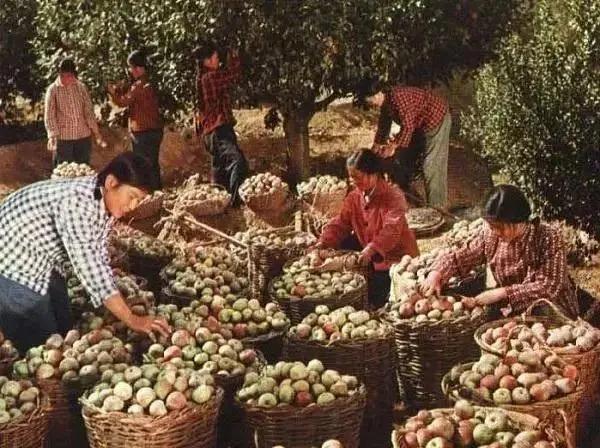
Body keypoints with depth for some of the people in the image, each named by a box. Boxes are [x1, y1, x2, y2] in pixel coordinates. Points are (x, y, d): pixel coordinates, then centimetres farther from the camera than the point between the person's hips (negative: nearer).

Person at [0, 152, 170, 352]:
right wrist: (131, 320, -36)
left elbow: (97, 258, 4)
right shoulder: (76, 201, -34)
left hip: (41, 262, 9)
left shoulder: (104, 201, -5)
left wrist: (120, 308, -2)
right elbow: (88, 265, -37)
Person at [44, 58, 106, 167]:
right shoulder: (53, 89, -3)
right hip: (63, 138, -3)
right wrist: (52, 136, -19)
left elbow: (89, 111, 5)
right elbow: (49, 115, -7)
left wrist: (96, 133, -2)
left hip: (83, 136, 3)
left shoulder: (81, 88, 4)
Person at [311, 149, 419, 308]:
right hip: (371, 255, 7)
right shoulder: (354, 197, 1)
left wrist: (371, 249, -52)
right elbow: (339, 224, -5)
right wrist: (320, 246, -22)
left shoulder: (393, 196, -20)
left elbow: (392, 229, -35)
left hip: (397, 255, -7)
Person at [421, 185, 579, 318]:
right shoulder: (490, 236, -4)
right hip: (512, 312, 5)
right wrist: (436, 273, -14)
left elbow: (549, 287, -24)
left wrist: (502, 293, -29)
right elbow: (460, 257, 7)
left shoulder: (549, 239, -17)